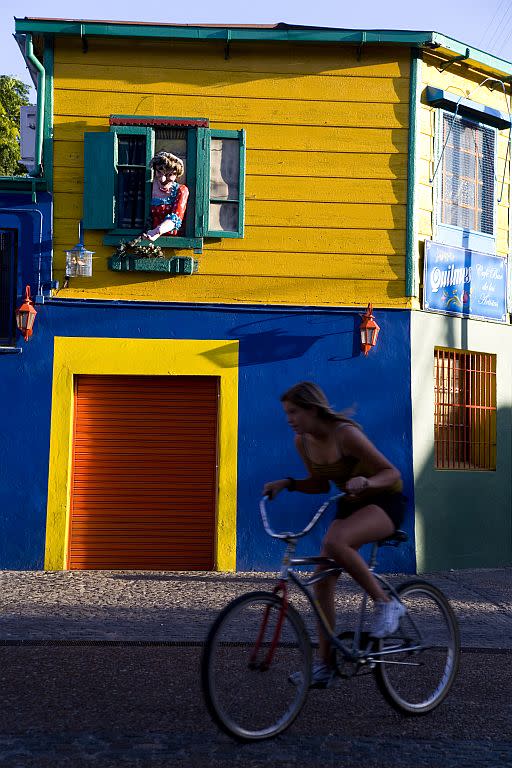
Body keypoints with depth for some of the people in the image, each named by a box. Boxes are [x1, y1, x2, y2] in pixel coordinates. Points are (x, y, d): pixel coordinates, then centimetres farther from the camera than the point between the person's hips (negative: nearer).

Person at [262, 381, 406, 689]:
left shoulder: (345, 433, -25)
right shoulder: (302, 441, -4)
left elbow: (392, 473, -21)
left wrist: (365, 481, -41)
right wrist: (286, 483, -7)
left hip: (385, 502, -7)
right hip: (351, 505, 7)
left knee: (335, 542, -36)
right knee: (323, 581, -4)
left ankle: (386, 603, -16)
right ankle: (325, 666, 6)